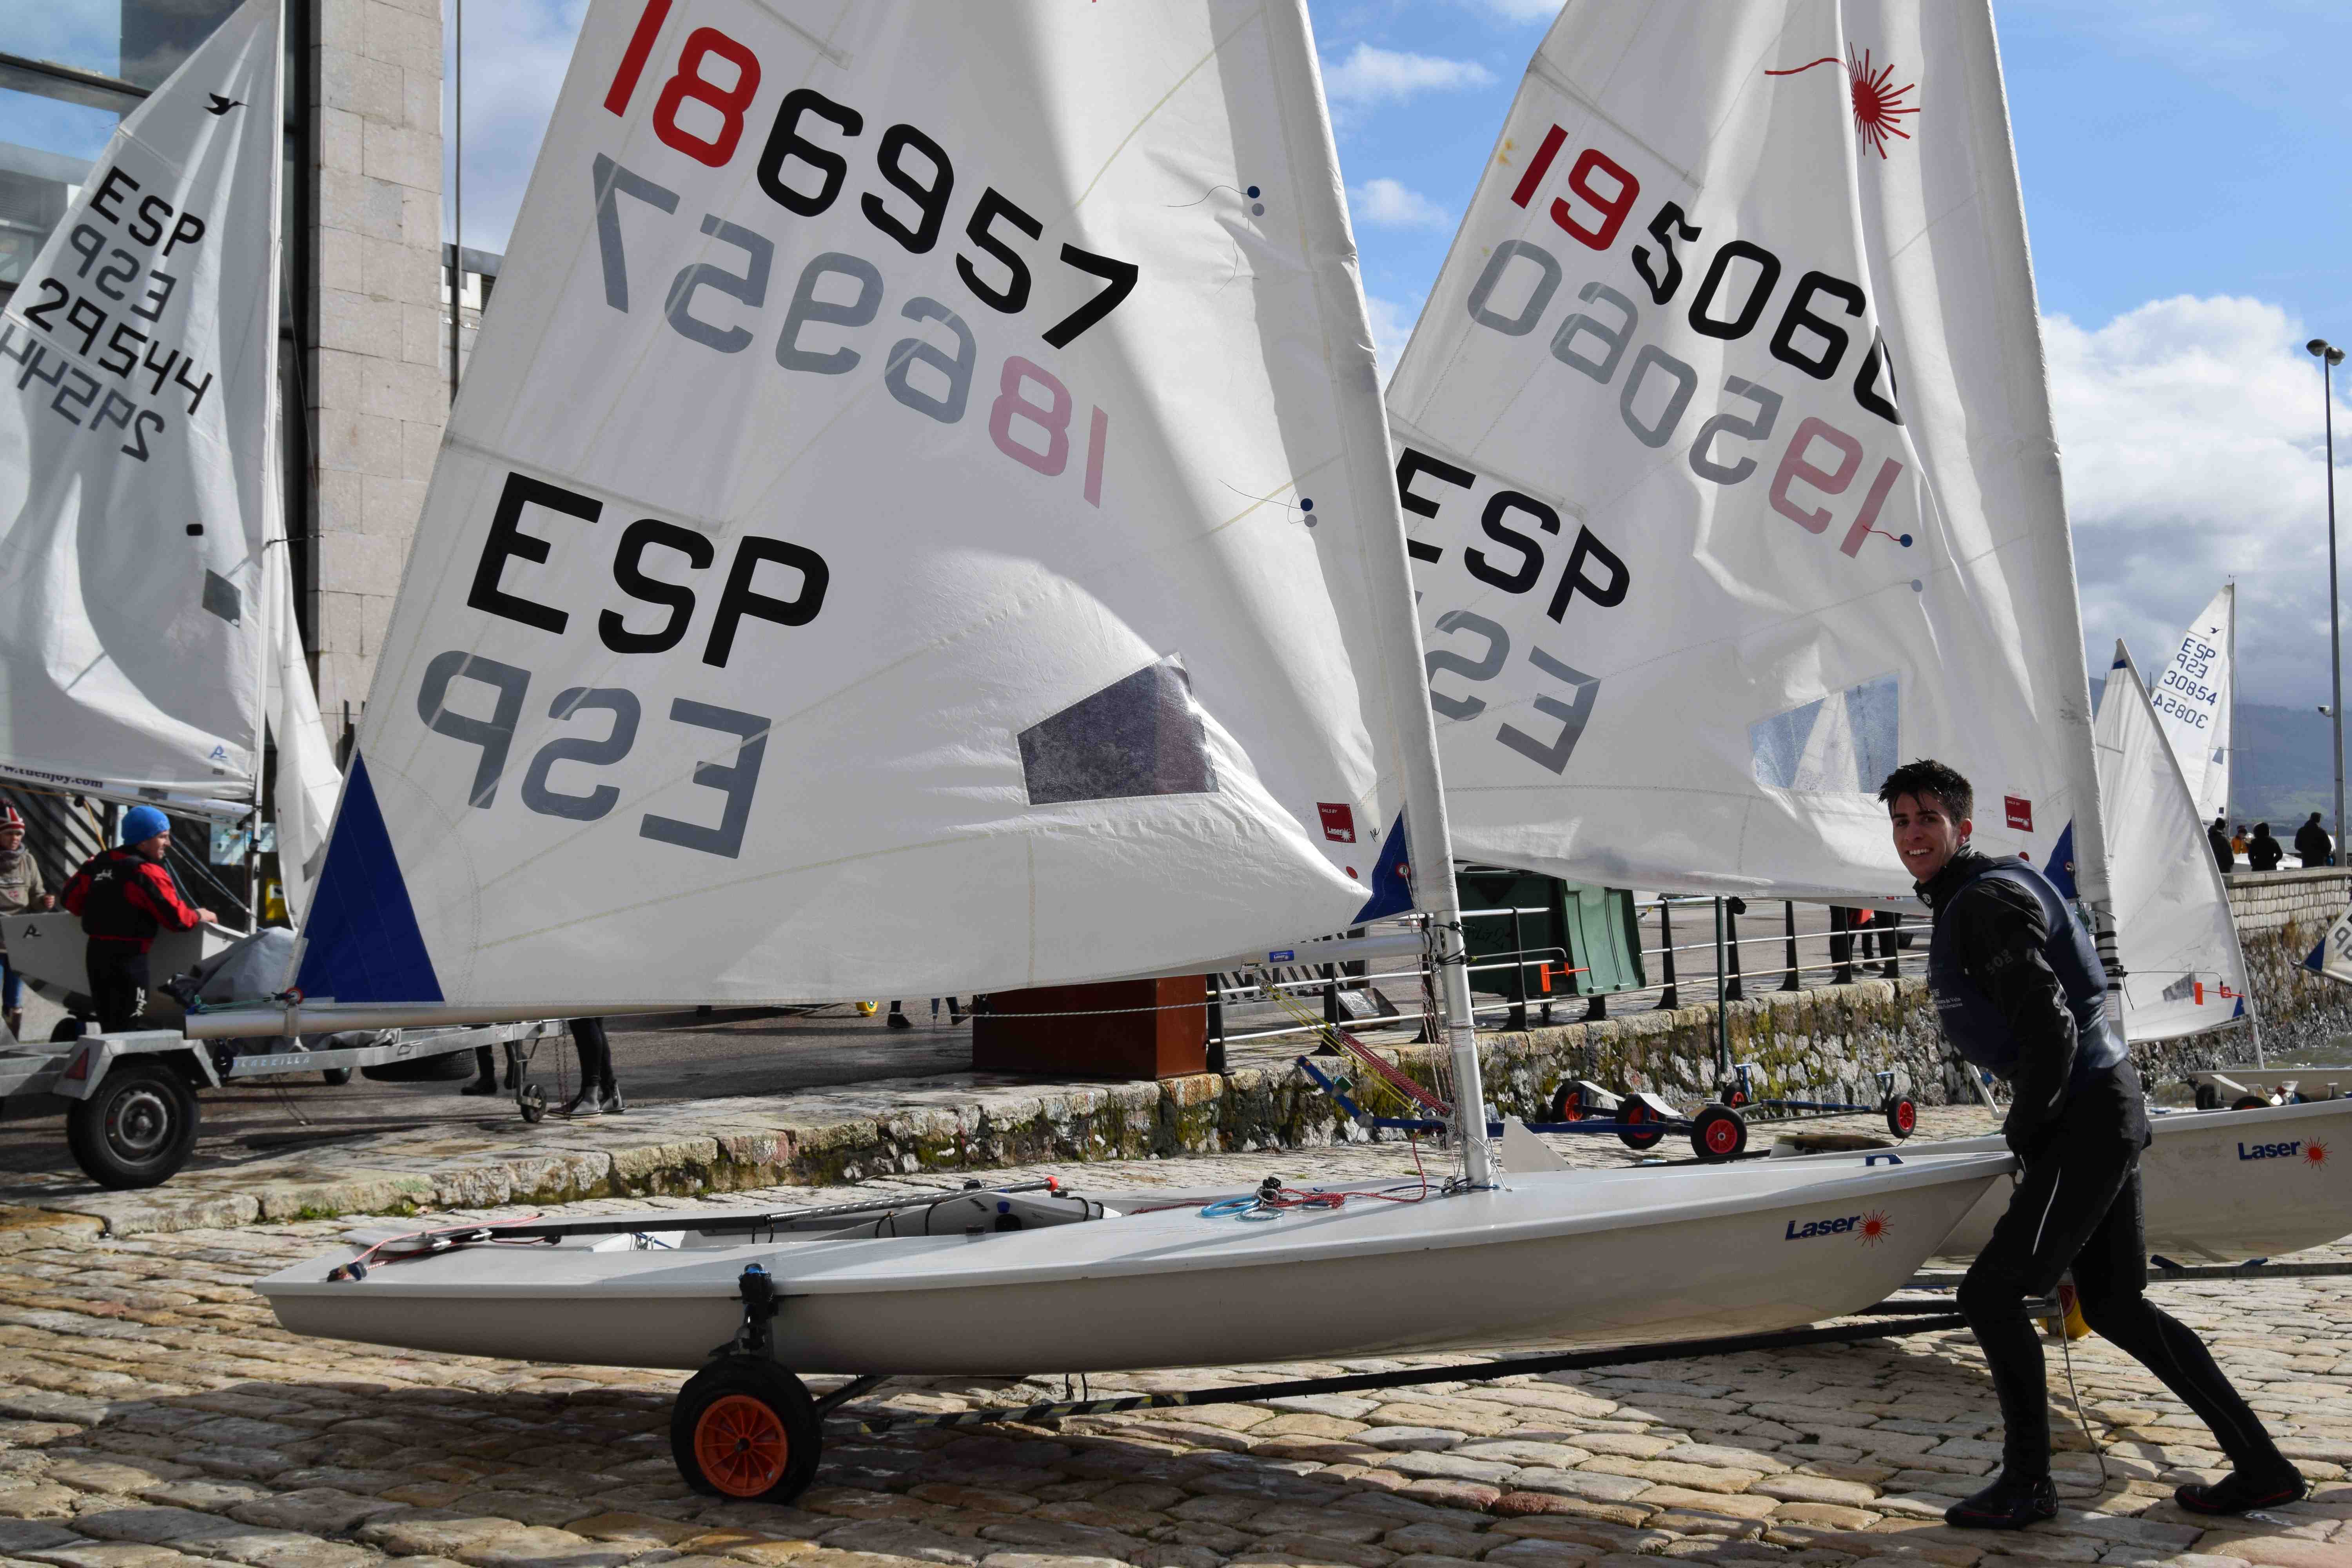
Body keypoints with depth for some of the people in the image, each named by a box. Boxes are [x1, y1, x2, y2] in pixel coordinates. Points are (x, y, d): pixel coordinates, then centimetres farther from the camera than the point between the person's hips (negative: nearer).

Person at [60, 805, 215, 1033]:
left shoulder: (99, 863, 8)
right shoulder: (146, 872, -15)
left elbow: (71, 899, 15)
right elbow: (176, 918, -16)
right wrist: (201, 916, 3)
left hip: (96, 952, 8)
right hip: (129, 957, -8)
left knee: (109, 1026, 16)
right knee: (127, 1029, -4)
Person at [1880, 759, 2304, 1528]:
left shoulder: (1988, 903, -16)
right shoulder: (1967, 902, 16)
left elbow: (2050, 1030, -24)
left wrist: (2025, 1130, -12)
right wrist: (2032, 1126, 18)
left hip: (2087, 1124, -11)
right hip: (2104, 1116, 11)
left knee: (1991, 1292, -6)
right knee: (2115, 1307, 15)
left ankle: (2027, 1484, 5)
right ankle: (2261, 1468, 20)